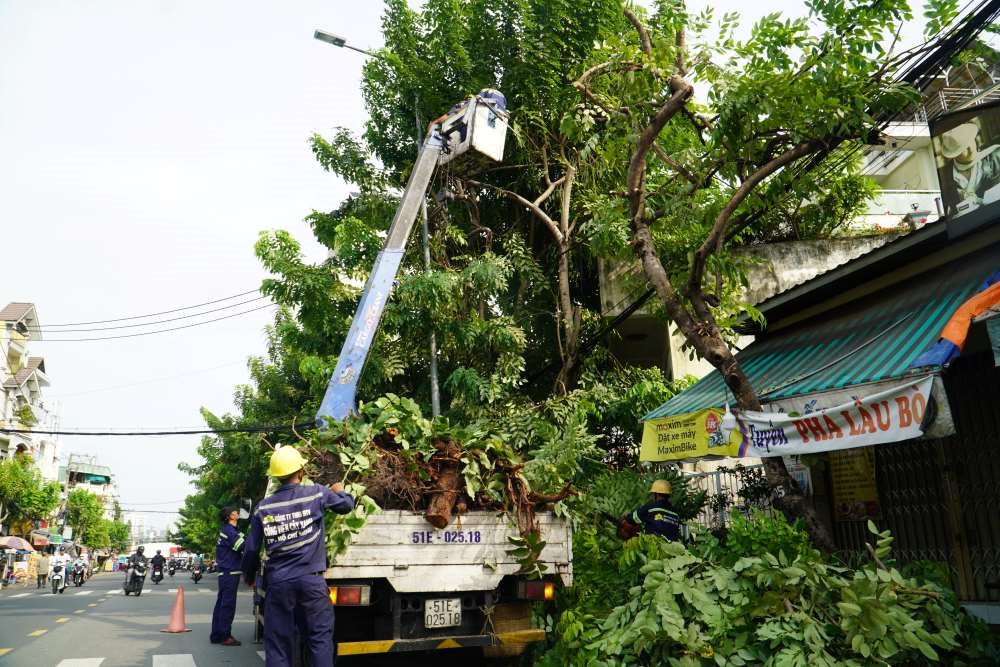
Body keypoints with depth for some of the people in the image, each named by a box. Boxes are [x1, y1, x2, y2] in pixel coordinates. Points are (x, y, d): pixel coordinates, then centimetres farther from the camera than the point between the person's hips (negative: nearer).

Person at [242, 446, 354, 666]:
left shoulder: (263, 507, 3)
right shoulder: (316, 493, -3)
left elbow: (252, 549, 8)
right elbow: (347, 505, 13)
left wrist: (250, 577, 25)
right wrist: (339, 491, 34)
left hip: (277, 582, 2)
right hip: (311, 580, -2)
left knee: (277, 643, 8)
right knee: (320, 638, 6)